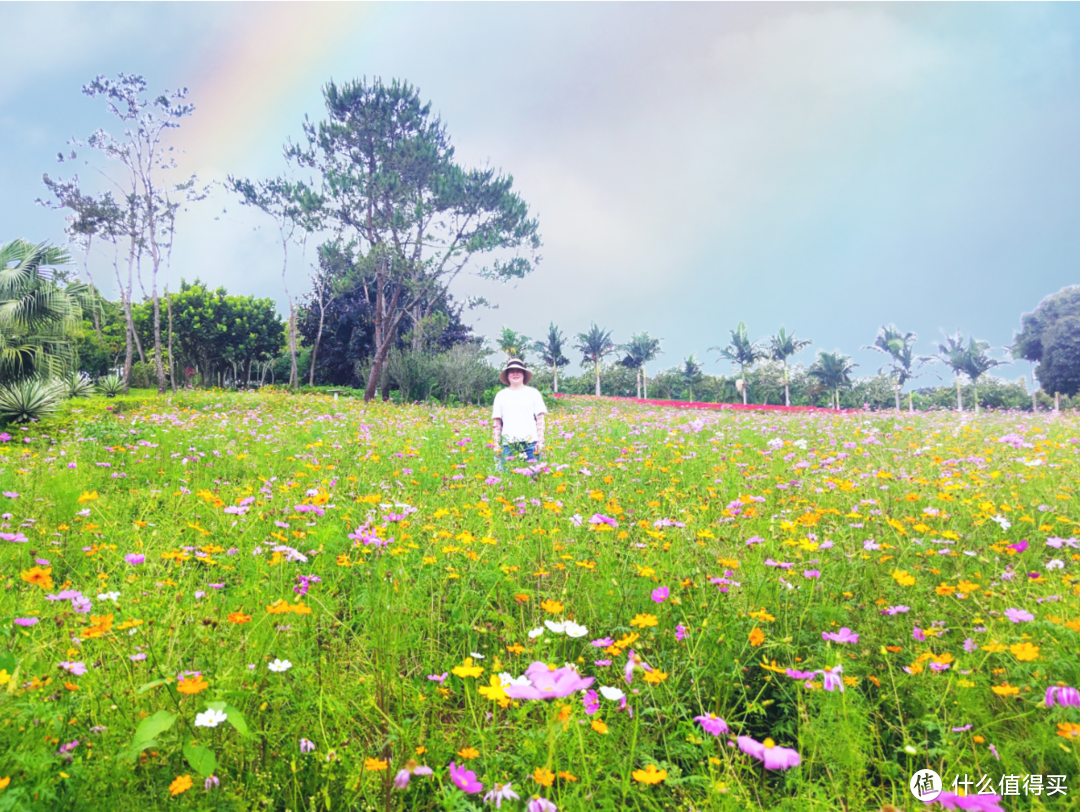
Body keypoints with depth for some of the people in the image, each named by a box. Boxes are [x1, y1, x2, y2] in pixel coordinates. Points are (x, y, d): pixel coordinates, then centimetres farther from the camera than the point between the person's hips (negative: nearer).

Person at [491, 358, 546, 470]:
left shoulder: (533, 393, 9)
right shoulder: (501, 395, 14)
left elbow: (540, 420, 6)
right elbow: (497, 423, 12)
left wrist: (540, 441, -2)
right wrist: (496, 444, 6)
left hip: (530, 444, -1)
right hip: (508, 444, 1)